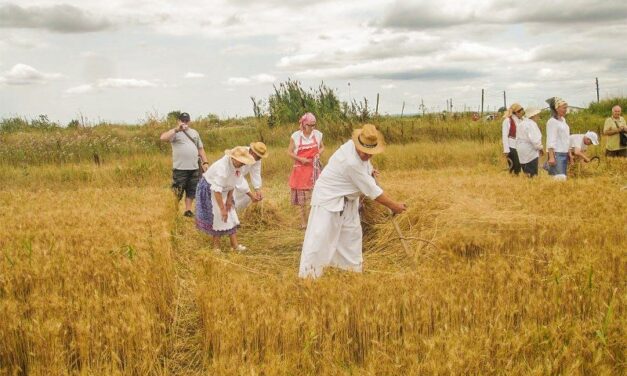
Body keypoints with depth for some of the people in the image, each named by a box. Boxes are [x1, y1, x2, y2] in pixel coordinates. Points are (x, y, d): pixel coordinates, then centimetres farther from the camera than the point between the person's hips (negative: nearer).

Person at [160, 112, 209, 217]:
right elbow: (163, 137, -21)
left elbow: (200, 149, 21)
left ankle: (188, 210, 18)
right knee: (177, 192, -4)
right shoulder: (175, 132, -2)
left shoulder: (194, 132, 17)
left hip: (194, 168, 6)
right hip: (180, 168, -6)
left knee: (192, 191, 9)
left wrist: (205, 162, 12)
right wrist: (176, 129, -26)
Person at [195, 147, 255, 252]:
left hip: (224, 191, 8)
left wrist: (229, 199, 0)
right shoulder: (223, 167, -37)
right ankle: (216, 246, 7)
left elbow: (233, 182, 2)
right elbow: (216, 190, -37)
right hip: (210, 189, -8)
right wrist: (222, 209, -34)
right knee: (217, 217, -6)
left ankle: (234, 245, 2)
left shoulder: (237, 165, -12)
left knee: (231, 216, 2)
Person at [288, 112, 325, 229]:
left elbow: (322, 147, 13)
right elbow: (289, 152, -1)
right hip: (300, 169, -1)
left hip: (314, 168, 1)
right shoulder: (295, 136, -8)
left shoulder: (318, 134, -2)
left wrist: (319, 154, -8)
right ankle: (303, 222, 14)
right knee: (301, 196, 4)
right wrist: (301, 159, -15)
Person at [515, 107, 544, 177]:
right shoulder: (532, 124, -14)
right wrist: (540, 147, -6)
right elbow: (534, 139, -23)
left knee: (526, 175, 13)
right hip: (530, 152, -9)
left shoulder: (521, 124, 14)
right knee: (532, 175, -6)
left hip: (521, 154, 9)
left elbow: (518, 139, 17)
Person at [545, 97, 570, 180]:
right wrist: (551, 157, -21)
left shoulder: (563, 120, 15)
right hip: (556, 153, -8)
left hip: (564, 153, 8)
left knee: (563, 177, 7)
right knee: (560, 178, -16)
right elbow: (550, 140, -15)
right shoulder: (552, 121, -10)